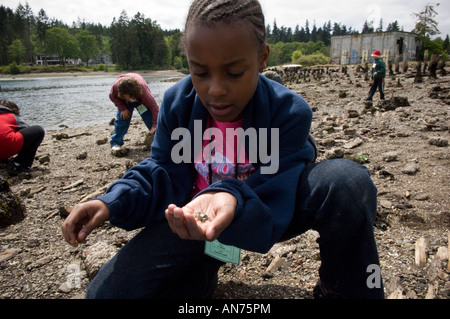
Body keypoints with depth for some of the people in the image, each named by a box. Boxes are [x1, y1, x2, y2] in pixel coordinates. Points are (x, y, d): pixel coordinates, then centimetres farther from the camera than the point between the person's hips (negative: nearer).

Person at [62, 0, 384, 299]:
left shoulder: (290, 111, -22)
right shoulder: (177, 102, -12)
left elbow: (272, 198, -26)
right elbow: (164, 173, -6)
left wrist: (233, 199, -49)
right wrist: (113, 202, -24)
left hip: (270, 211, -1)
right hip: (196, 213, 3)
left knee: (349, 180, -32)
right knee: (107, 290, -13)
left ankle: (338, 288, -3)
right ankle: (202, 274, 16)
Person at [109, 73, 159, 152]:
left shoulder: (143, 90, -47)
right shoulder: (116, 86, -40)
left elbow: (154, 107, -43)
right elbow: (112, 96, -14)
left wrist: (154, 126, -45)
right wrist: (123, 108, -21)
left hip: (140, 100, -1)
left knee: (150, 117, -14)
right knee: (122, 118, -10)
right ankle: (116, 142, 1)